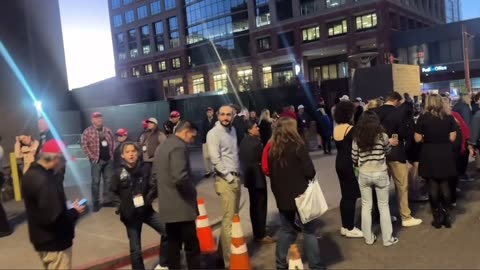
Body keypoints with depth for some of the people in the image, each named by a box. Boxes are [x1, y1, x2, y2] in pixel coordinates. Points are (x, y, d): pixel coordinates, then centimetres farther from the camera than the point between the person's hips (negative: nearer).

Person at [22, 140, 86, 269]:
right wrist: (74, 212, -14)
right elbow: (53, 218, -31)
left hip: (44, 239, 10)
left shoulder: (32, 173, 4)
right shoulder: (44, 181, -29)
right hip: (54, 242, -10)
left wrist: (68, 208, 5)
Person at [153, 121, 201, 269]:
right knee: (192, 245, -2)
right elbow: (180, 177, -26)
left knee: (173, 244, 15)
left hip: (168, 204, 10)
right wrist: (193, 191, -11)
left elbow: (155, 173, 20)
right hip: (181, 205, -9)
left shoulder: (163, 145, 14)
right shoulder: (179, 146, -17)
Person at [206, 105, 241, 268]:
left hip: (236, 177, 8)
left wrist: (238, 174, 10)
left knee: (234, 217, 14)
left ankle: (234, 249, 26)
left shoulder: (233, 130, 14)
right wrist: (229, 177, -14)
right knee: (229, 219, -9)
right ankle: (230, 260, -3)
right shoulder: (214, 133, -10)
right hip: (225, 179, -8)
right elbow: (215, 159, -16)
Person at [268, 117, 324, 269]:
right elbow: (310, 171, -15)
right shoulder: (297, 146, -14)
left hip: (282, 196, 5)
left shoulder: (273, 149, 2)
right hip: (300, 194, -5)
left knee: (286, 230, 17)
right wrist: (306, 177, 7)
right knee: (309, 230, 6)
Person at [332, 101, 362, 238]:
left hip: (339, 163, 8)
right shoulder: (350, 129, -16)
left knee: (345, 195, 15)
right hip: (350, 164, -8)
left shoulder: (335, 129, 6)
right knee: (351, 196, 1)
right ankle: (350, 229, 9)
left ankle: (344, 226, 23)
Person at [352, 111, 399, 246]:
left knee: (366, 206, 12)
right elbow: (387, 151, 8)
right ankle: (387, 238, 20)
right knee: (383, 206, 11)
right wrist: (390, 142, 27)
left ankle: (368, 238, 21)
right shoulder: (382, 136, -10)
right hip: (380, 174, -1)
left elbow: (354, 158, -1)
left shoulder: (357, 138, -6)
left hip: (363, 175, 1)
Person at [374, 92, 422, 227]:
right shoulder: (397, 112, -15)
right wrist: (407, 136, 4)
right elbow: (403, 133, -16)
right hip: (395, 153, -6)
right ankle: (406, 217, 9)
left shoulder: (376, 112, 2)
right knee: (402, 186, 3)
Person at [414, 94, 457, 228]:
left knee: (433, 186, 5)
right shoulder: (449, 118, -1)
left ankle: (437, 217, 11)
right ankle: (446, 216, 15)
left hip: (429, 156, -2)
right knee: (445, 185, 11)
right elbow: (452, 138, -1)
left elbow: (418, 139, -7)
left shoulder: (423, 118, -7)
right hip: (445, 155, 2)